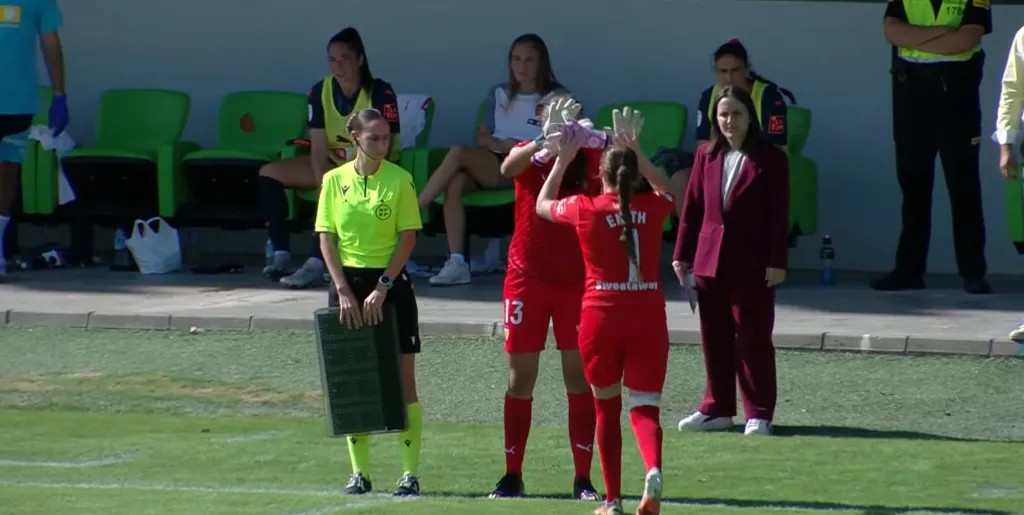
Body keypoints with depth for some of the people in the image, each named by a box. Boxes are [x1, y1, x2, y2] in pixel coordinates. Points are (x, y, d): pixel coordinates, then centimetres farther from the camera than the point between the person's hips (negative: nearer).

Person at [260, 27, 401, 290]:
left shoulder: (380, 93, -20)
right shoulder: (321, 92, -6)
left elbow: (382, 149, -21)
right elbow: (319, 149, -10)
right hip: (334, 164, 7)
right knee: (269, 174, -5)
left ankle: (316, 264, -43)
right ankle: (282, 256, -15)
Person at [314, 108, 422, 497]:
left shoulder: (399, 180, -3)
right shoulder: (335, 181, 2)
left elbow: (408, 237, -6)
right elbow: (326, 238, 1)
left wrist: (382, 287, -13)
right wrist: (343, 290, -8)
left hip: (390, 283, -2)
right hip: (348, 282, 2)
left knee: (402, 378, -2)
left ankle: (410, 472, 0)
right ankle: (359, 472, 12)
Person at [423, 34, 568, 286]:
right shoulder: (499, 95, 24)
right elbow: (482, 137, 18)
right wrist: (498, 144, -5)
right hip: (491, 164, 4)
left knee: (458, 153, -29)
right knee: (455, 181, -32)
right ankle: (456, 263, -35)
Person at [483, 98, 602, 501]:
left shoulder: (591, 158, -2)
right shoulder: (529, 156, -5)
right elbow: (507, 168, -27)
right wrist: (545, 141, -45)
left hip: (577, 281, 0)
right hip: (528, 279, 0)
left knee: (579, 376, -2)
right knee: (520, 377, 5)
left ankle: (583, 479, 1)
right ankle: (512, 476, 13)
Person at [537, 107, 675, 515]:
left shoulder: (585, 209, -4)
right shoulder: (652, 207, 0)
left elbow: (542, 205, 16)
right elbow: (667, 190, 26)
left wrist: (563, 160, 26)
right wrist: (634, 149, 27)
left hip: (601, 318, -1)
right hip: (648, 318, 1)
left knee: (607, 408, 16)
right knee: (645, 408, 1)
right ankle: (653, 470, -30)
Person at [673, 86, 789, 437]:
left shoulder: (770, 159, -3)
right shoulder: (706, 156, 9)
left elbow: (779, 215, -5)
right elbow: (691, 208, 11)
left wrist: (777, 261, -11)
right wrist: (682, 254, 8)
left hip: (752, 263, -4)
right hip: (710, 259, 4)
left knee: (753, 338, 0)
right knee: (714, 339, 9)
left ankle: (759, 413, 6)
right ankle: (717, 408, 18)